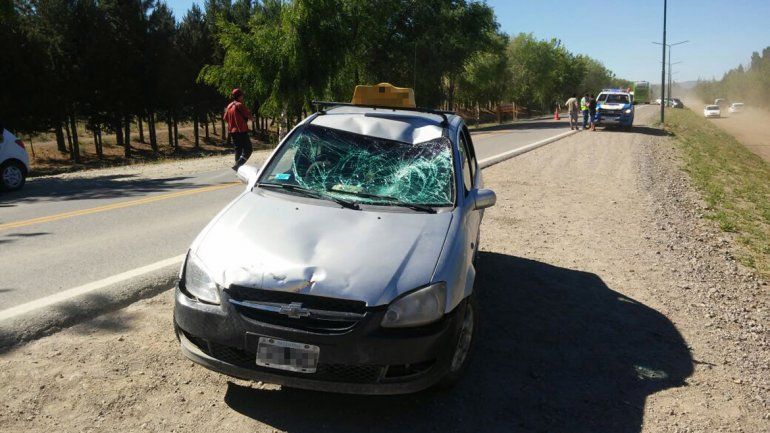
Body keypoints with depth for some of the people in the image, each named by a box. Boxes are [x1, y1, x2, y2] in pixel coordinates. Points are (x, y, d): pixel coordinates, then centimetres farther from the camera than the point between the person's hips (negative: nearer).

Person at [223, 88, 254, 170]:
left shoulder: (229, 106, 11)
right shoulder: (240, 105, -12)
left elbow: (225, 118, 16)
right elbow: (248, 115, -10)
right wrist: (252, 118, 11)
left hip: (232, 131, 8)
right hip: (242, 131, -8)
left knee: (238, 149, 15)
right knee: (247, 150, -6)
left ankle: (238, 166, 14)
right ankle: (237, 165, -20)